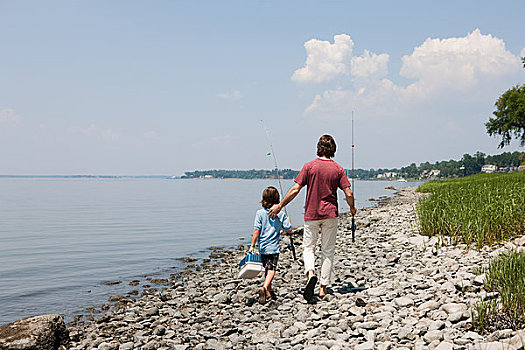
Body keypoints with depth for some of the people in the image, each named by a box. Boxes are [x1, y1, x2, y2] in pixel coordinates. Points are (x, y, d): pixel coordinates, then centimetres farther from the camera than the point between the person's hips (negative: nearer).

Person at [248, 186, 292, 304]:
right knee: (271, 269, -5)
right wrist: (287, 220, 22)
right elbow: (289, 229, 2)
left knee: (267, 269, 19)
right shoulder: (281, 214, -2)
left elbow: (256, 230, -9)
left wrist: (252, 246, -4)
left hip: (263, 247, 2)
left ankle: (269, 291, 30)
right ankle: (264, 287, -30)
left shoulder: (260, 213, -5)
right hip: (274, 248, -2)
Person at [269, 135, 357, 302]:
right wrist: (352, 208, 15)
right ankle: (324, 287, 12)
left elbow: (295, 190, -9)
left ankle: (310, 273, -17)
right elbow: (348, 194, -5)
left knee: (308, 247, 10)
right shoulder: (338, 169, -2)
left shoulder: (310, 166, -6)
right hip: (330, 214, 1)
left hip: (311, 214, -1)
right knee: (328, 251, 10)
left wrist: (279, 206, 0)